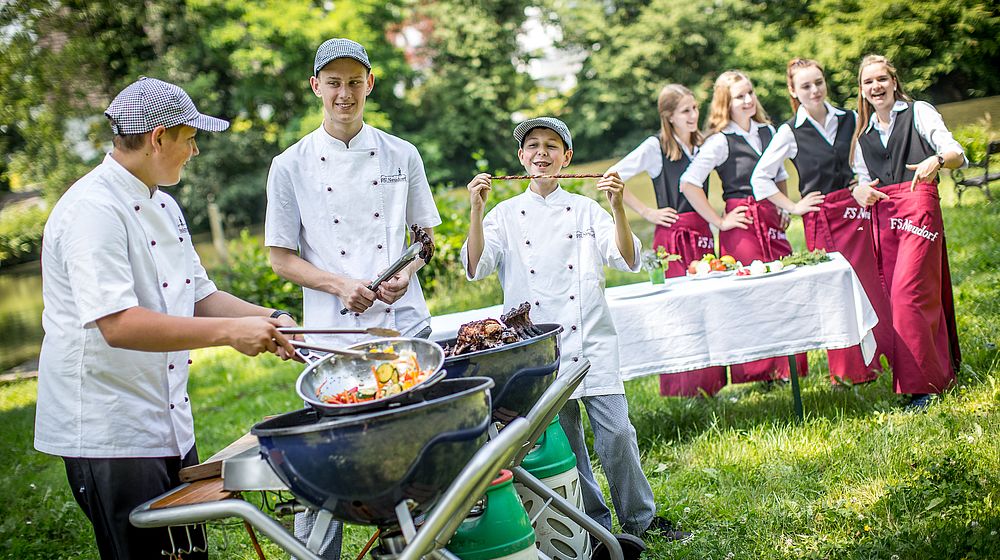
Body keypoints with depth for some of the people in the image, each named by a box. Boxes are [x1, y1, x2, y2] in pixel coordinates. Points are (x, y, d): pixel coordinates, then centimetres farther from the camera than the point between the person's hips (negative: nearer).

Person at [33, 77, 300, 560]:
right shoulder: (93, 210, -19)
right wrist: (229, 331, -28)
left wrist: (266, 320, 0)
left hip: (169, 424, 9)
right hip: (108, 433, -9)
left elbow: (198, 297, 17)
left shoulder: (164, 207, 12)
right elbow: (118, 324, -29)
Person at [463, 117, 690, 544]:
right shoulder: (506, 214, 7)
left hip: (591, 341, 0)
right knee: (563, 441, 6)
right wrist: (475, 210, -15)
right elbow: (476, 268, -5)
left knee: (616, 432, -5)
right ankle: (595, 524, 23)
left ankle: (639, 518, 15)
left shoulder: (585, 209, 7)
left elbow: (628, 261, -3)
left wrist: (618, 207, -16)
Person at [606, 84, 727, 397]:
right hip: (674, 235, -6)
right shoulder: (656, 147, -5)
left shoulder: (701, 146, 14)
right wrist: (647, 213, -7)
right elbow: (611, 178, -9)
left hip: (702, 234, 6)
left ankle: (712, 384, 12)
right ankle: (685, 389, -2)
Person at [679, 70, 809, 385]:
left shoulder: (767, 131, 14)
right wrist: (719, 222, -12)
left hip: (772, 221, 6)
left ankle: (788, 368, 14)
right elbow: (688, 184, -15)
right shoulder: (720, 141, -7)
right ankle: (760, 372, 4)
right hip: (743, 224, -6)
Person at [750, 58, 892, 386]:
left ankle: (896, 353, 15)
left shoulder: (848, 119, 6)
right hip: (821, 218, -3)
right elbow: (760, 179, -3)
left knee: (870, 283, 2)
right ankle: (849, 369, 10)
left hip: (856, 211, 3)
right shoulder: (791, 132, -4)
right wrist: (793, 207, -4)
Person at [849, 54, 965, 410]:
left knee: (907, 292, -16)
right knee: (895, 296, 1)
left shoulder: (919, 113, 5)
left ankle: (922, 383, -10)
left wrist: (937, 160, -29)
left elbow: (957, 154, -5)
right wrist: (859, 190, -2)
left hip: (918, 205, -5)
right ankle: (941, 373, 12)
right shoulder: (863, 132, 21)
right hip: (882, 214, 6)